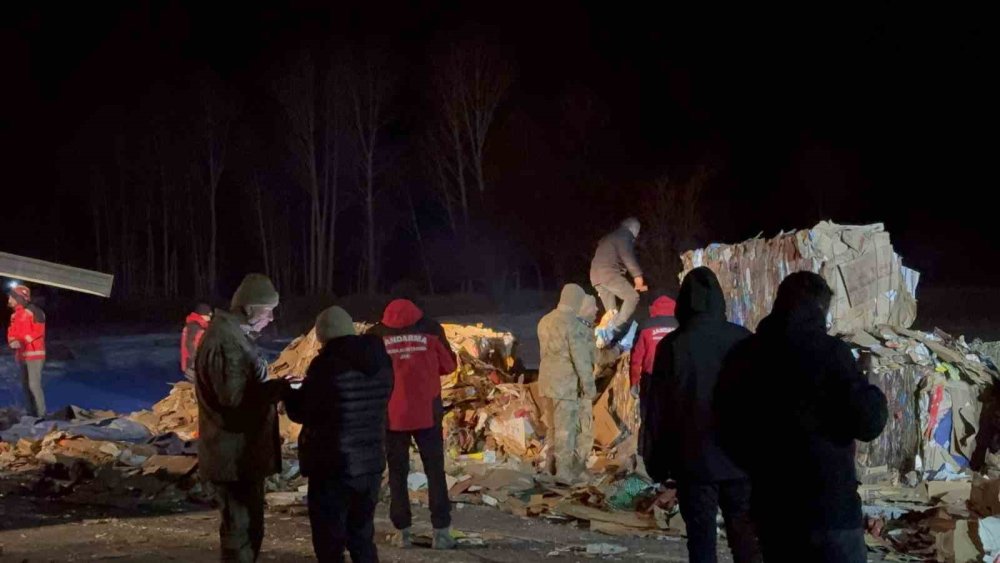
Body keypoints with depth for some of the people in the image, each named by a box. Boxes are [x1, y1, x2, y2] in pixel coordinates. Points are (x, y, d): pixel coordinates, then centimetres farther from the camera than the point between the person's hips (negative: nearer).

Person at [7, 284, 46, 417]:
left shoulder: (33, 312, -11)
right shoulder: (16, 315, 14)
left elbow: (37, 333, -16)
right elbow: (12, 332, 14)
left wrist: (22, 341, -17)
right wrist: (12, 342, -7)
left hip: (34, 353, -9)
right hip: (22, 354, 9)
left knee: (34, 385, -13)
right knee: (26, 385, 11)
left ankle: (41, 415, -10)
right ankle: (31, 414, 18)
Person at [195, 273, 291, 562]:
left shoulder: (236, 336, 14)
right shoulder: (226, 341, -20)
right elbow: (235, 398, -25)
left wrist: (274, 387, 10)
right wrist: (278, 388, -17)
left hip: (242, 452, 11)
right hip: (235, 455, -11)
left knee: (247, 526, 18)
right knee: (241, 529, -5)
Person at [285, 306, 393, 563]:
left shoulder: (326, 364, -16)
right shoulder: (380, 361, 4)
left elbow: (302, 412, -7)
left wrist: (288, 392, 15)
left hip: (333, 466, -6)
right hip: (371, 463, 7)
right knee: (362, 537, 19)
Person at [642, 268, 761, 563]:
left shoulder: (673, 345, -8)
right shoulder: (744, 340, -1)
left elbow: (657, 407, -5)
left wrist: (656, 461, 5)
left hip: (695, 460, -2)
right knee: (746, 538, 9)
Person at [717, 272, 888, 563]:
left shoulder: (743, 356, 7)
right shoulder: (828, 351, -12)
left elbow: (730, 428, 15)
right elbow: (868, 423, -14)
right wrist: (873, 396, 6)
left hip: (770, 504, 6)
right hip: (829, 506, -6)